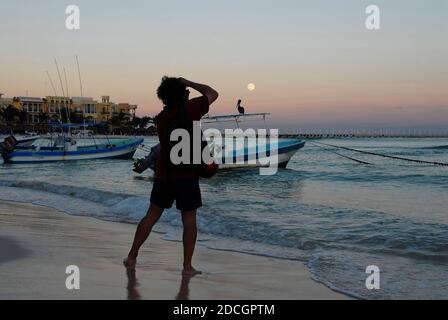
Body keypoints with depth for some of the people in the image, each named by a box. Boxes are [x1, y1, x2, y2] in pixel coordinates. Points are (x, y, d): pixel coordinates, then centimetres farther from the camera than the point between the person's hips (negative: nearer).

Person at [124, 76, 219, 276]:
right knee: (189, 221, 3)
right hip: (186, 175, -5)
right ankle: (187, 266, 4)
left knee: (151, 217, 15)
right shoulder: (189, 110, -11)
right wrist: (189, 83, 8)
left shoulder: (161, 118, 7)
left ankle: (132, 256, 20)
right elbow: (213, 94, 1)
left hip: (163, 175, 5)